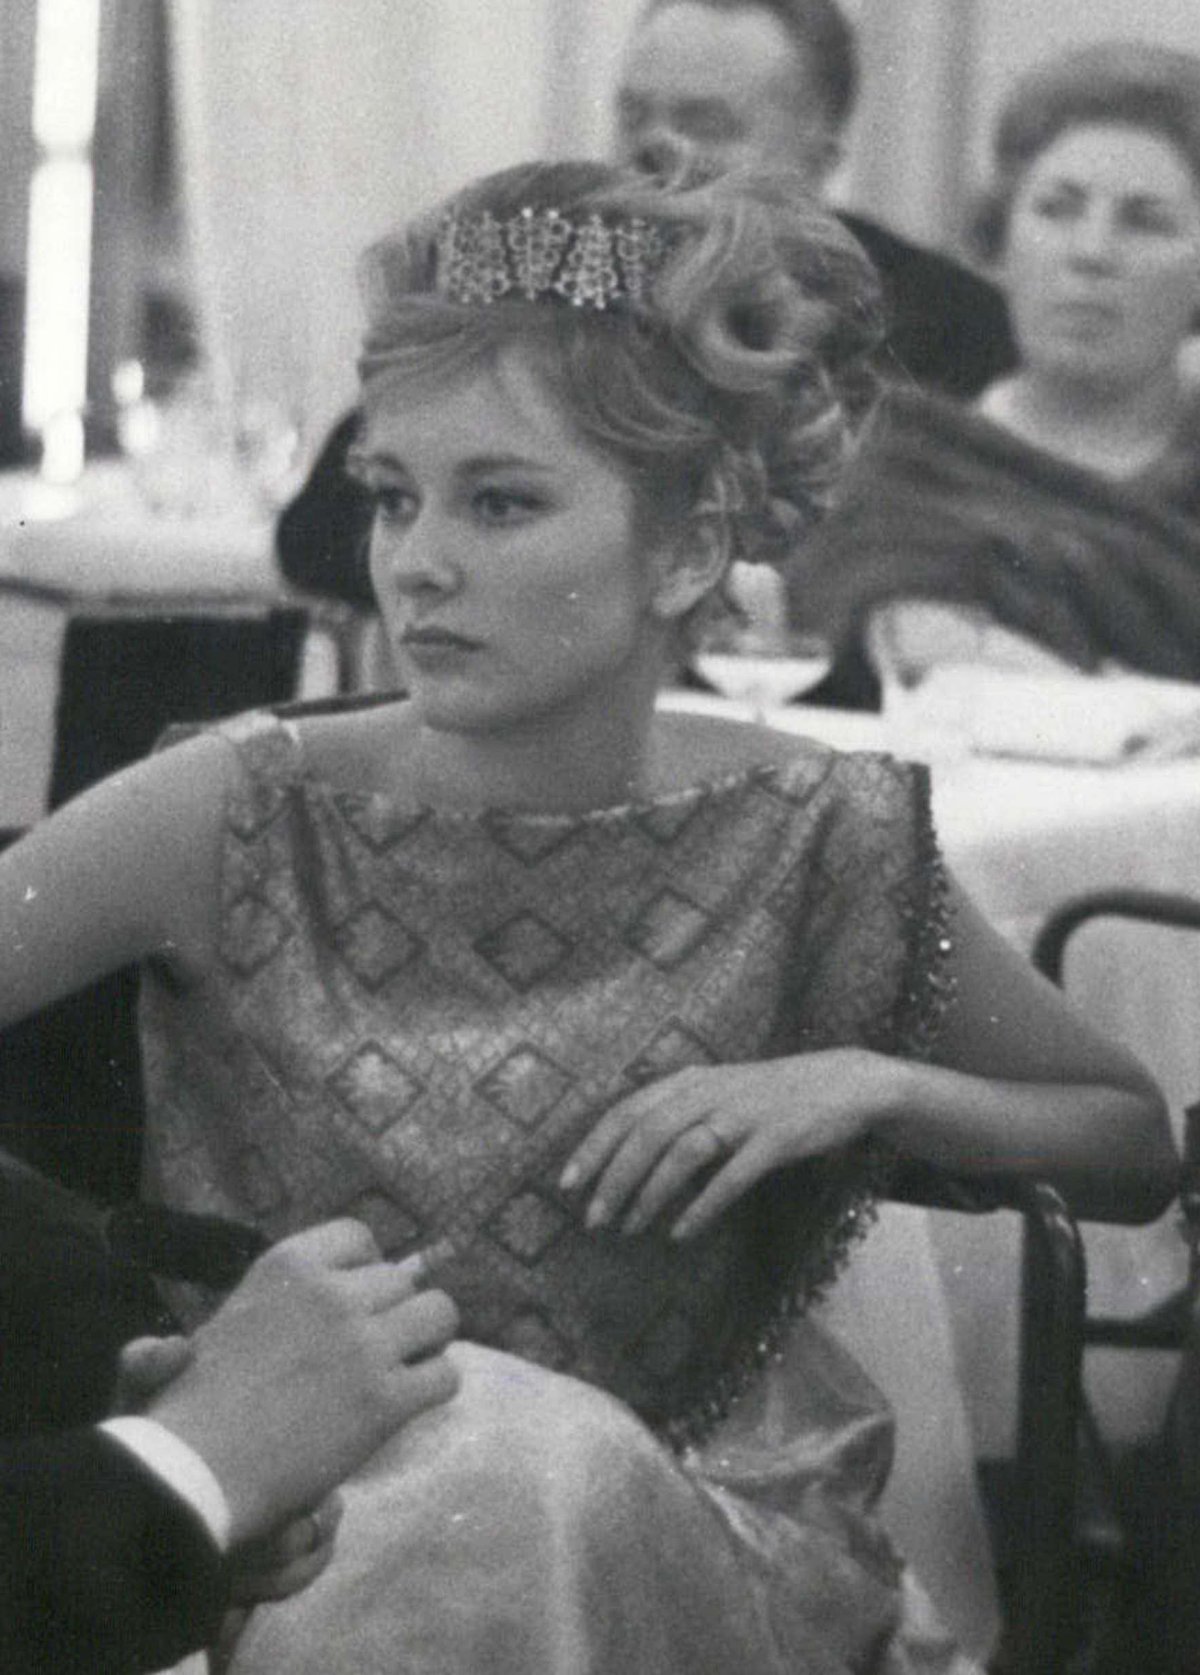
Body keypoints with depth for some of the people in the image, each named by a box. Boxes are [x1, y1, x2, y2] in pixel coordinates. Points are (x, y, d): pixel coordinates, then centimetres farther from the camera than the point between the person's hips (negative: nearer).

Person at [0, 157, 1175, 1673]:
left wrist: (869, 1085, -6)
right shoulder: (244, 822, -6)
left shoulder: (814, 848, 0)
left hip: (681, 1543, 1)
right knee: (493, 1453, -33)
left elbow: (1143, 1147, 12)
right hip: (296, 1535, -1)